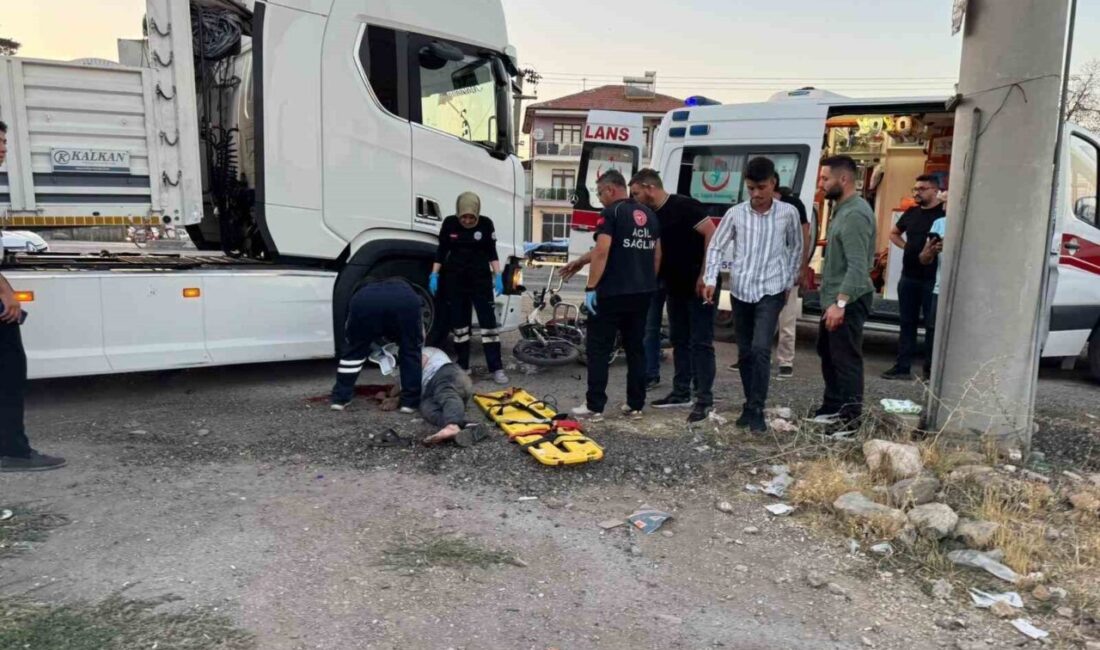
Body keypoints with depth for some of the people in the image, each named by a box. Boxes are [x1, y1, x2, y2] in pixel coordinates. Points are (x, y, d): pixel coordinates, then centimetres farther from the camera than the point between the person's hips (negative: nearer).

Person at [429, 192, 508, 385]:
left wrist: (498, 276, -4)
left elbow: (492, 253, 1)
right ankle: (463, 367, 16)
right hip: (455, 278, 2)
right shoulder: (449, 224, -4)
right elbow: (441, 251, 5)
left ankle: (497, 368, -3)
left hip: (480, 278, -1)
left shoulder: (486, 224, -7)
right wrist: (434, 275, 0)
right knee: (458, 323, 6)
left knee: (488, 321, -5)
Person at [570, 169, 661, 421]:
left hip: (612, 292, -7)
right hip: (642, 292, 7)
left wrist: (590, 287, -16)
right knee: (636, 348, 12)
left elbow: (601, 252, -19)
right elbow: (657, 255, 17)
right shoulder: (649, 214, 13)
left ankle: (594, 406, 2)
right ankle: (635, 405, 16)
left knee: (598, 349, 1)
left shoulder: (611, 213, -10)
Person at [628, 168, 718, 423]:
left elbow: (712, 234, -20)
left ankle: (705, 399, 0)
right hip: (675, 287, 9)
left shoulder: (684, 206, -15)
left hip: (698, 286, -9)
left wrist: (705, 274, -23)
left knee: (700, 342, -5)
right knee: (679, 340, 13)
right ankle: (681, 393, 23)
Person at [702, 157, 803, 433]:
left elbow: (796, 248, 11)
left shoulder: (788, 212, -2)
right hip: (740, 291, 2)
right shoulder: (735, 213, 0)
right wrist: (711, 279, -7)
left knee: (761, 349, -15)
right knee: (744, 352, 10)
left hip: (771, 291, -2)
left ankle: (757, 410, -6)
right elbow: (716, 247, 4)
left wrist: (789, 282, 10)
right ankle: (750, 405, 24)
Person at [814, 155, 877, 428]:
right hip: (836, 298, 11)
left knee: (846, 359, -5)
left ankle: (850, 416, 4)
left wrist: (841, 302, -31)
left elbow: (858, 266, -26)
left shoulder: (855, 214, -19)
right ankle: (832, 407, 30)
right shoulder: (844, 209, 14)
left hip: (848, 301, -11)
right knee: (828, 353, 19)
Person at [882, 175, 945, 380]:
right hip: (908, 276, 6)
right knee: (907, 322, 11)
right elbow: (894, 234, 25)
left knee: (932, 324, 2)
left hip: (933, 278, -6)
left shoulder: (945, 212, -8)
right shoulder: (911, 212, 11)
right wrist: (907, 246, 10)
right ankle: (903, 366, 18)